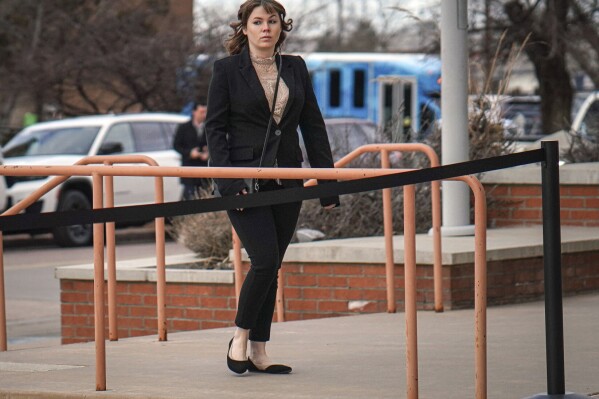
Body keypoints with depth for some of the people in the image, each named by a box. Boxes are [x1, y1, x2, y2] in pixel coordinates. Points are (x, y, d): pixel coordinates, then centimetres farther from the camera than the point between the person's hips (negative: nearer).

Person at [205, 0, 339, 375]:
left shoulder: (295, 68, 10)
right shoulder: (228, 70, -1)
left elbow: (313, 126, 11)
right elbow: (215, 128, -3)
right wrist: (228, 181, -14)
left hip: (286, 183, 4)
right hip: (246, 181, -4)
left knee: (271, 266, 6)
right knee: (265, 260, -15)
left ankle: (258, 353, 12)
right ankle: (240, 337, 4)